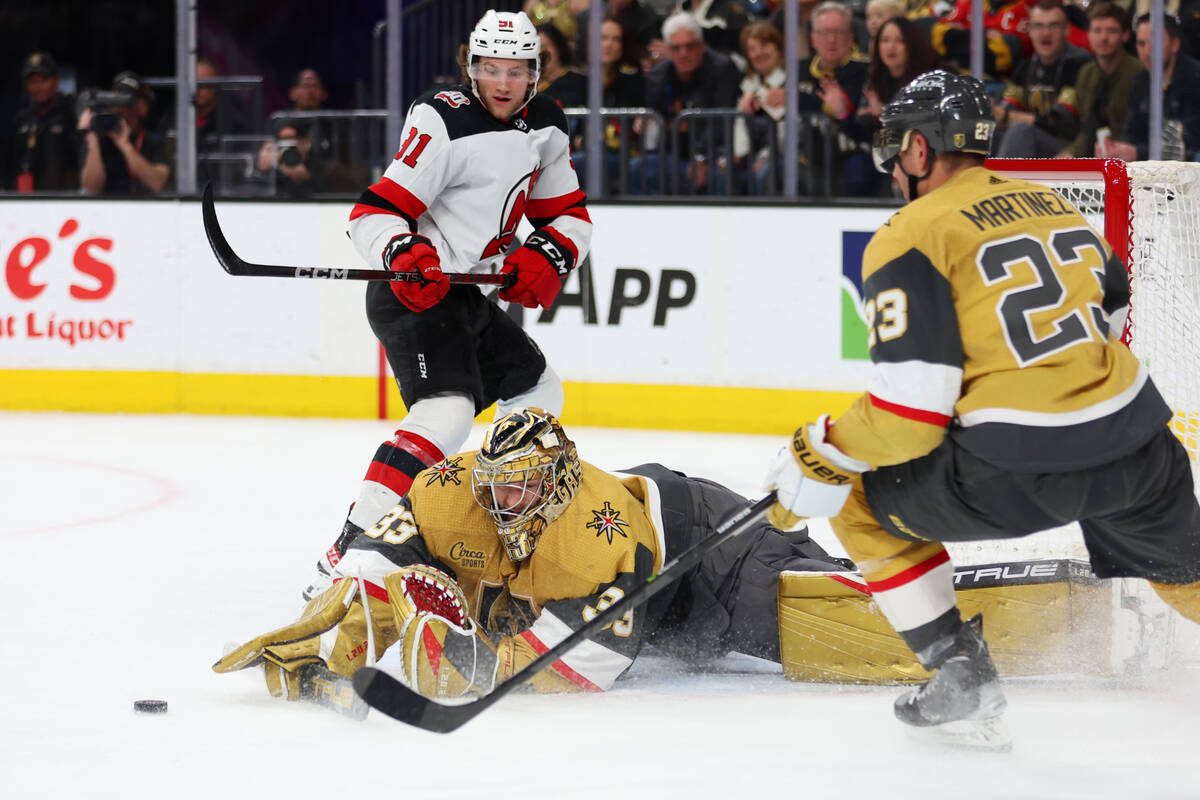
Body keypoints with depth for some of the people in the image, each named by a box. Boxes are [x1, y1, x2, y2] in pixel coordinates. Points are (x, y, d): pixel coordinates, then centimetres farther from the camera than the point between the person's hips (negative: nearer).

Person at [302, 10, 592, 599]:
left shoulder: (543, 127, 7)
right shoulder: (445, 124, -19)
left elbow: (569, 215, 12)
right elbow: (376, 212, -23)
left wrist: (547, 257, -9)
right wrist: (404, 254, -42)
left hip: (466, 295, 10)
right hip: (413, 291, -10)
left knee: (536, 389, 22)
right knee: (448, 409, -28)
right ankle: (349, 552, -37)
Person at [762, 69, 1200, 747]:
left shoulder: (910, 238, -4)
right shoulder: (1053, 206, 17)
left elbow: (913, 405, -12)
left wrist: (821, 461, 1)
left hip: (1016, 475, -6)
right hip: (1136, 445, 6)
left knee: (865, 501, 17)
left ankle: (960, 674, 14)